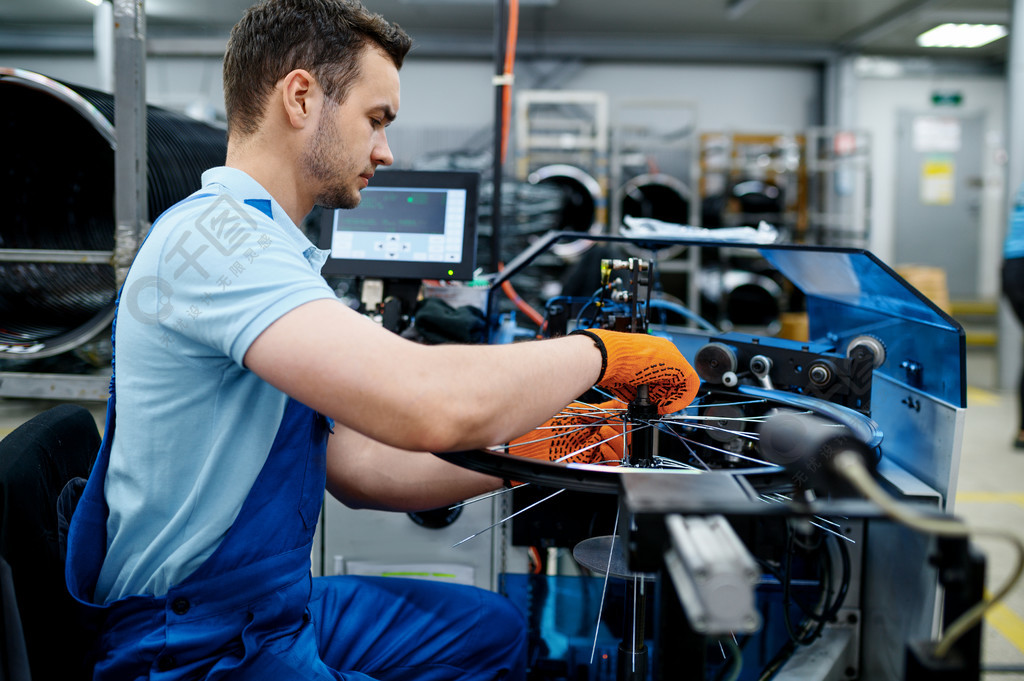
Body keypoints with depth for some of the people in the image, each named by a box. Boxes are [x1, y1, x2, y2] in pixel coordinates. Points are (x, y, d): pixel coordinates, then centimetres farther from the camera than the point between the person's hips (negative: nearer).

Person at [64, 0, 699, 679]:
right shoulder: (209, 233, -22)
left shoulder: (269, 249, 12)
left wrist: (533, 456, 2)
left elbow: (358, 467, 10)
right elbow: (430, 405, -35)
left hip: (277, 608, 10)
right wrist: (598, 351, -19)